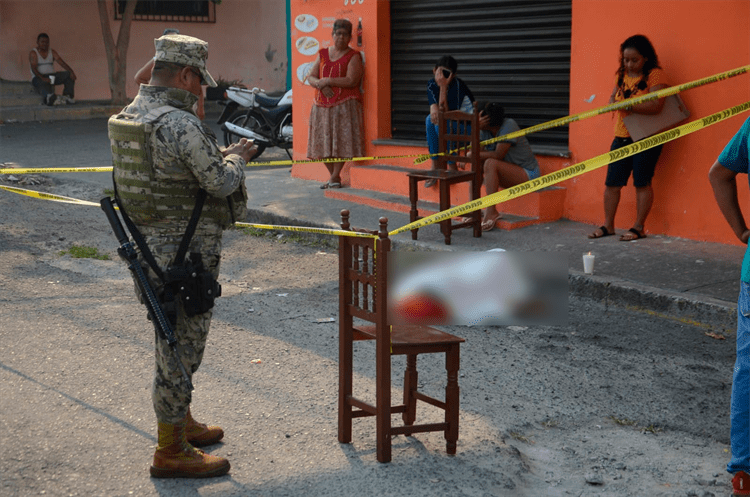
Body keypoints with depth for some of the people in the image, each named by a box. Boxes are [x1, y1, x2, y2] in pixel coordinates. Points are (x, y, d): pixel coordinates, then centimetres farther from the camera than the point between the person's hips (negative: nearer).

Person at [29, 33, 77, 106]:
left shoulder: (52, 52, 12)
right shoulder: (33, 53, -2)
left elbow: (62, 63, -1)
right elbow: (33, 69, -16)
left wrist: (72, 72, -22)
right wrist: (43, 78, -34)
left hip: (51, 76, 6)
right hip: (38, 78, -6)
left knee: (68, 74, -14)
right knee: (44, 83, -41)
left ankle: (68, 96, -27)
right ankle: (51, 98, -72)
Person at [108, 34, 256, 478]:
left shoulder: (127, 116, 7)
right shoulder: (182, 125, -22)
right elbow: (221, 183, -19)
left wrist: (220, 153, 15)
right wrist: (238, 156, 0)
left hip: (148, 244, 10)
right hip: (183, 254, -9)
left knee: (175, 341, 23)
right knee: (181, 346, 0)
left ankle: (181, 421, 39)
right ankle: (171, 451, 9)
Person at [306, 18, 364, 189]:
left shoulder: (353, 56, 0)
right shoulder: (322, 54, 15)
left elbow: (351, 81, -13)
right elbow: (311, 77, 11)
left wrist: (327, 80, -13)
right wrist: (321, 85, -11)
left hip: (345, 105, -5)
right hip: (322, 105, 5)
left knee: (341, 141, -8)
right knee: (323, 142, 4)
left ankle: (335, 177, 1)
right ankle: (333, 176, 16)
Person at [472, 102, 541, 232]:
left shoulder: (509, 125, -21)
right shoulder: (485, 130, 2)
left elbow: (498, 155, -26)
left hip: (527, 174, -8)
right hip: (509, 172, 9)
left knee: (490, 163, -30)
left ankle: (491, 211, -30)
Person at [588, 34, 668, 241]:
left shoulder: (655, 75, -10)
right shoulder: (621, 75, 12)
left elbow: (656, 105, -21)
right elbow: (613, 97, 17)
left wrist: (628, 105, -27)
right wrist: (613, 102, -7)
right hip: (621, 137, 7)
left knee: (642, 182, -1)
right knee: (612, 183, 6)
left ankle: (639, 227, 8)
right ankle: (608, 225, 16)